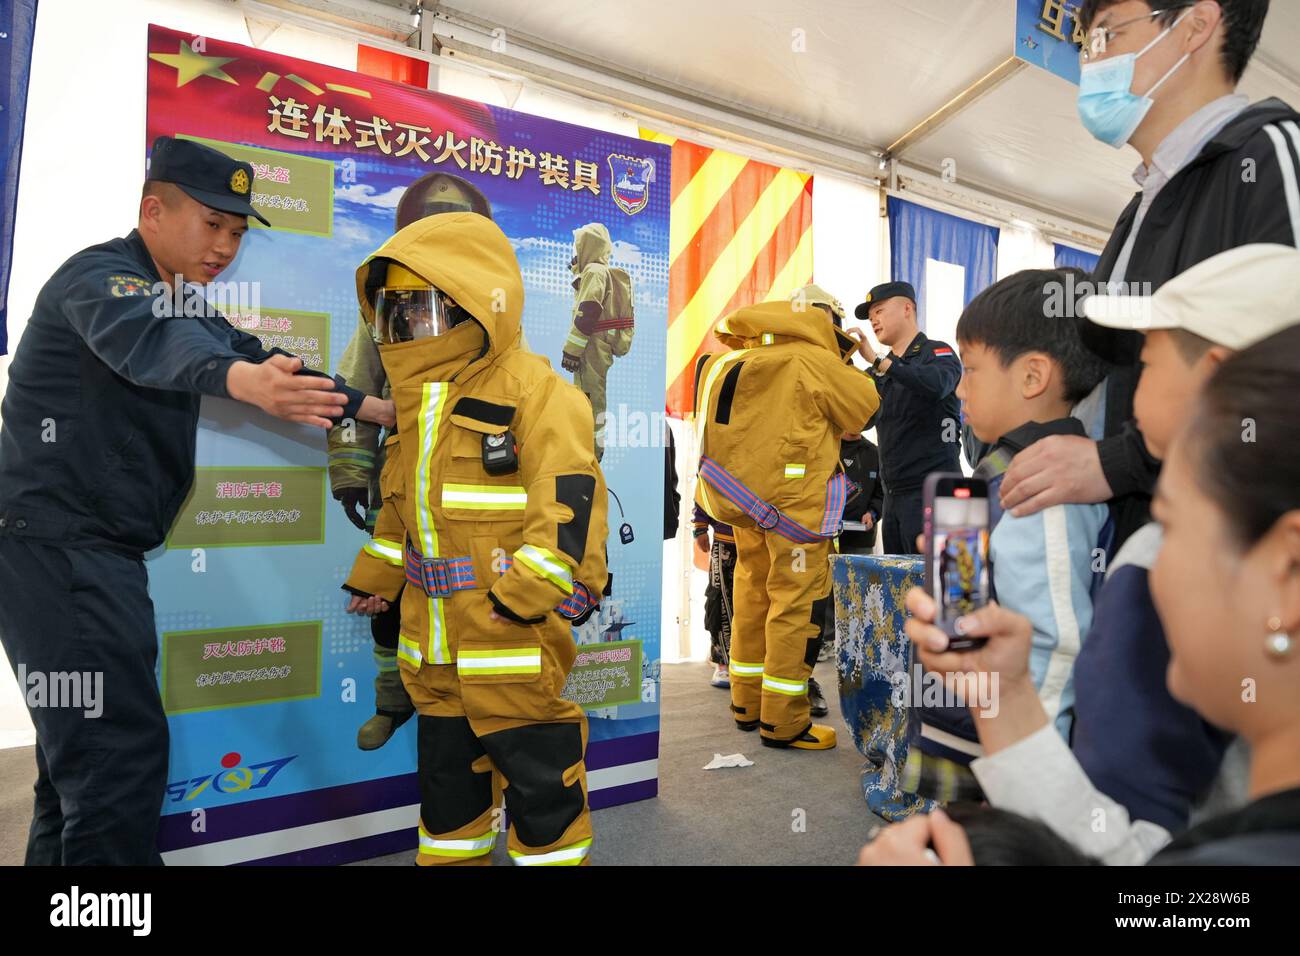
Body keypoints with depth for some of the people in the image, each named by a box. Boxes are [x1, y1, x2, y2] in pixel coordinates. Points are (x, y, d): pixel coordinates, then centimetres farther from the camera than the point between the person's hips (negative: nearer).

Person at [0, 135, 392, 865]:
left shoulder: (183, 303, 16)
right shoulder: (100, 277, -13)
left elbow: (260, 358, 17)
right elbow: (148, 343, -35)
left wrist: (383, 411, 14)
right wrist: (242, 379, -56)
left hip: (98, 549, 10)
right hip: (60, 543, -9)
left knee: (85, 748, 17)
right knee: (121, 748, -11)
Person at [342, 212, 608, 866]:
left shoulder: (532, 389, -13)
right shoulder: (419, 400, 15)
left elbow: (569, 497, -20)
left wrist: (526, 592, -22)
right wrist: (376, 577, 22)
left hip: (514, 637, -8)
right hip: (434, 638, 9)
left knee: (538, 778, 5)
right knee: (445, 768, 21)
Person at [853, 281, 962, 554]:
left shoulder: (938, 353, -3)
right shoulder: (884, 369, 18)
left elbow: (936, 385, -26)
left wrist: (875, 359, -25)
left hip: (931, 490, -7)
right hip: (894, 492, 7)